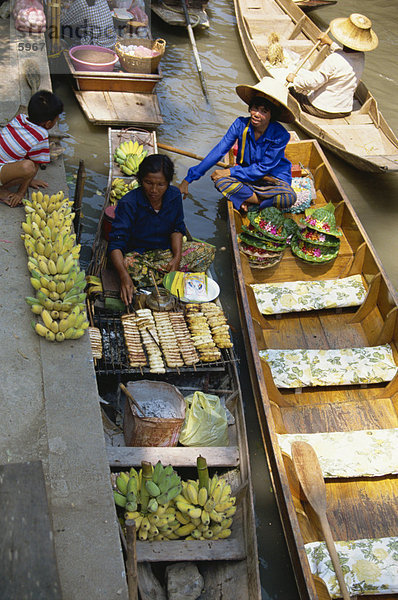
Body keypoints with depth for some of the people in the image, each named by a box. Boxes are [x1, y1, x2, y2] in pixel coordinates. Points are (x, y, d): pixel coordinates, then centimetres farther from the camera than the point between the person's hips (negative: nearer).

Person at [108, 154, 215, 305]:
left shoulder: (174, 195, -8)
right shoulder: (128, 203, -22)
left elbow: (177, 228, 4)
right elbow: (116, 243, -28)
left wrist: (177, 257, -15)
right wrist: (124, 276, -46)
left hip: (167, 250, 4)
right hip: (138, 254, -4)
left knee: (207, 251, -13)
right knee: (128, 265, -40)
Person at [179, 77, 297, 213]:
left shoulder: (280, 135, -20)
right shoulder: (241, 124, -13)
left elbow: (262, 169, -18)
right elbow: (218, 152, -14)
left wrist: (230, 171, -23)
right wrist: (188, 179, -18)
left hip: (275, 179, -2)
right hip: (248, 175, 2)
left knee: (289, 198, -35)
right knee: (221, 181, -28)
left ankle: (246, 199, -14)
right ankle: (262, 201, -17)